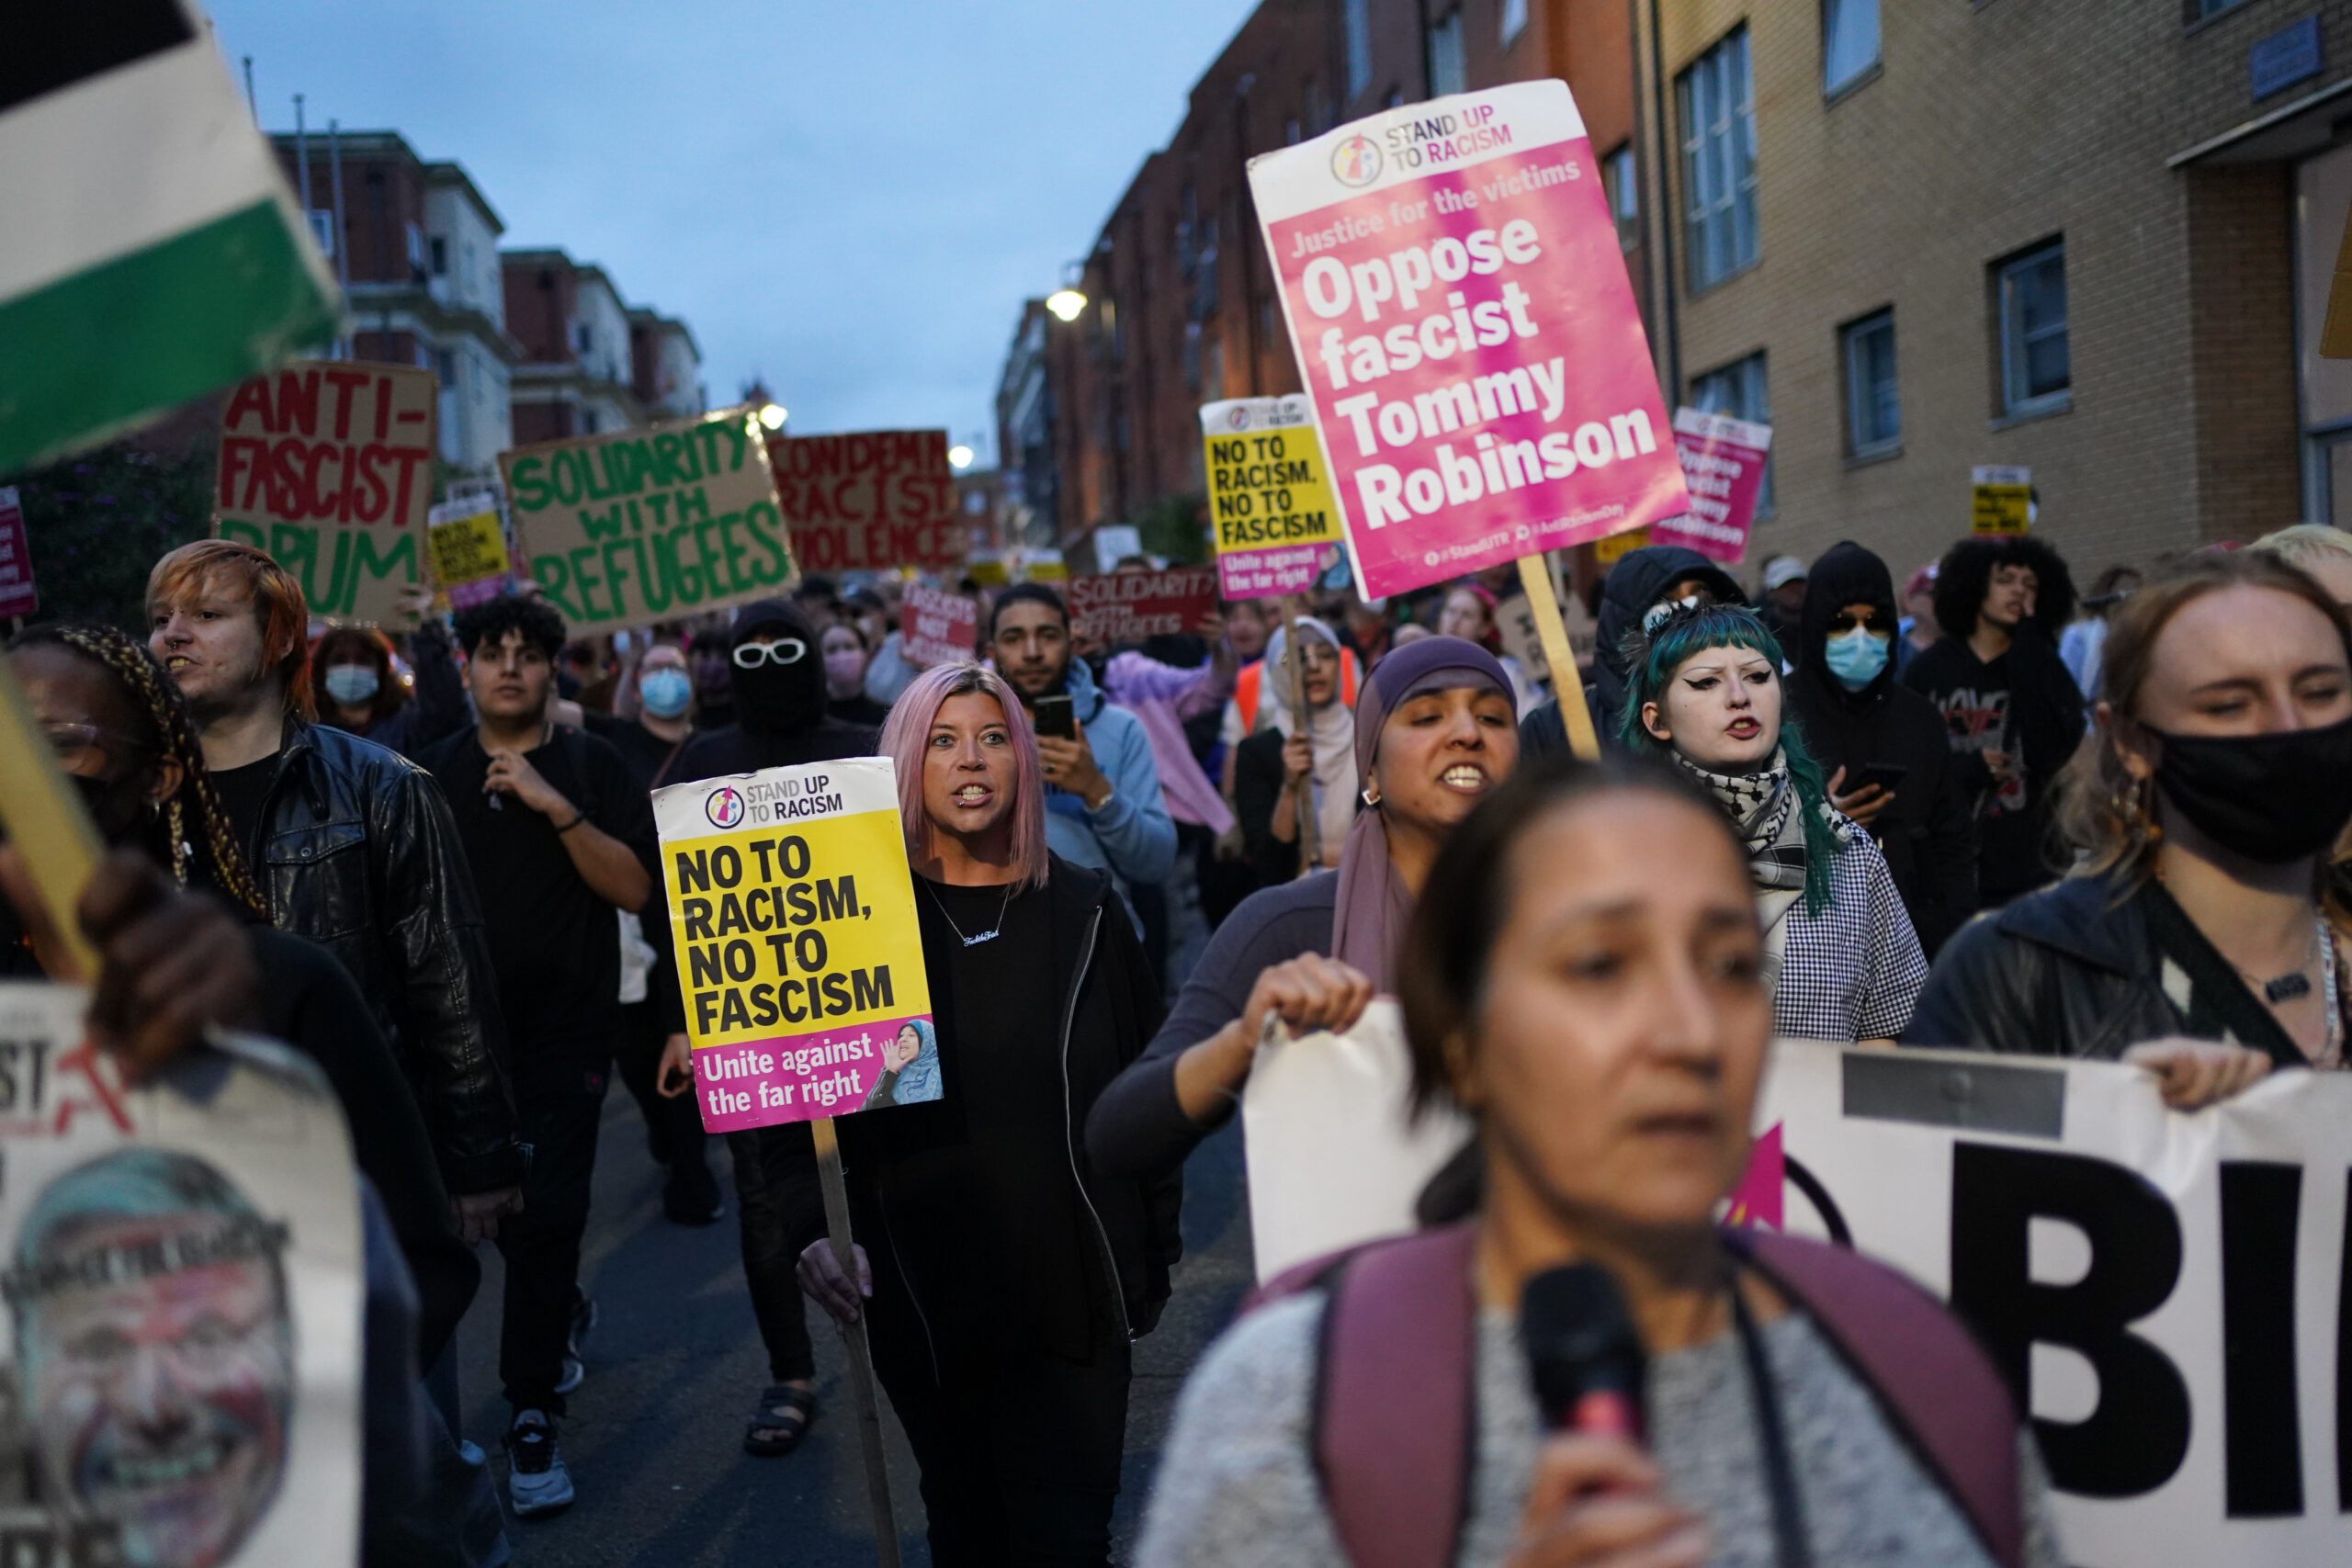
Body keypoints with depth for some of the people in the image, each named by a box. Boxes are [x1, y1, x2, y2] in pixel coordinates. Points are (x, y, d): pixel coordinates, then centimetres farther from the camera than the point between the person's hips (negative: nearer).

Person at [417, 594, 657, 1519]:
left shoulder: (592, 767, -3)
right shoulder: (433, 772, 5)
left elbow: (636, 890, -12)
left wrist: (557, 807, -22)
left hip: (565, 1027, -3)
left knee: (546, 1215, -9)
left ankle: (532, 1417, 3)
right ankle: (563, 1314, 44)